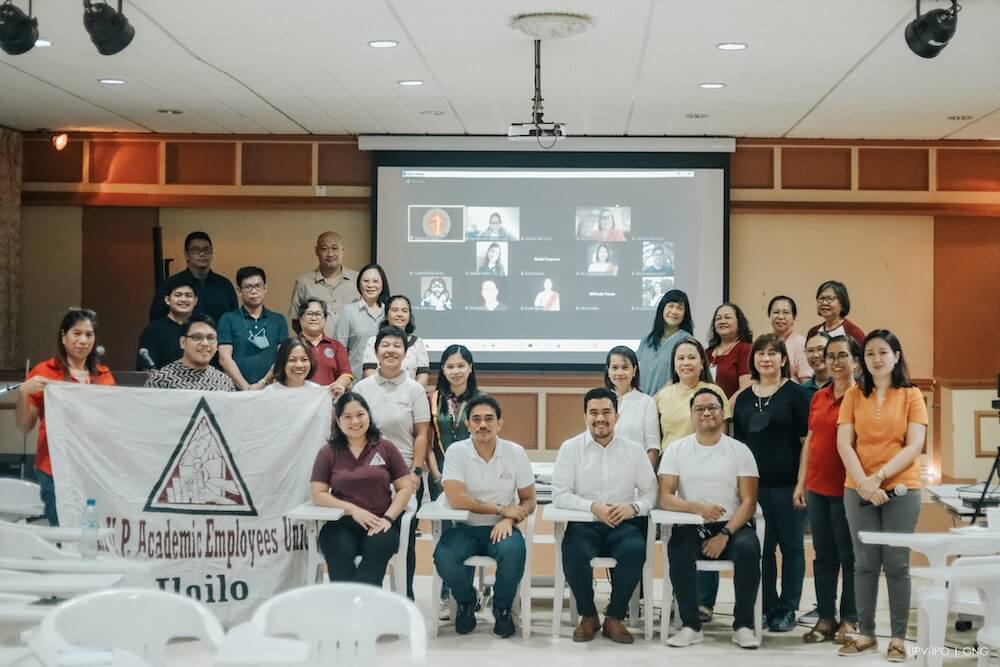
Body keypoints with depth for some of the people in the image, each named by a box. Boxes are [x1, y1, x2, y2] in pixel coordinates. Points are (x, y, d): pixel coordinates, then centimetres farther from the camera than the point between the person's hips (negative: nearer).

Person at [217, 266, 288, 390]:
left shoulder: (279, 320, 14)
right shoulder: (228, 320, 10)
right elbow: (225, 358, 2)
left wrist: (263, 383, -7)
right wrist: (245, 387, -9)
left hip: (270, 388, 1)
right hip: (237, 390, -1)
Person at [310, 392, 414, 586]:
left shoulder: (385, 448, 10)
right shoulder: (328, 453, 10)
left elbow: (405, 488, 9)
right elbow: (317, 494, 3)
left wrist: (388, 517, -8)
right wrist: (353, 509, -10)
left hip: (379, 523, 0)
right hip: (341, 524, 0)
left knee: (377, 548, -34)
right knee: (340, 552, -33)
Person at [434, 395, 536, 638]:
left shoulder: (515, 452, -1)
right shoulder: (456, 451, -6)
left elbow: (528, 501, 4)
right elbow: (456, 499, -17)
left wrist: (509, 520, -17)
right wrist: (501, 509, -14)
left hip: (501, 528, 0)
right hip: (465, 528, 0)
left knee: (513, 552, -33)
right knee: (443, 556, -30)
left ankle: (502, 608, -2)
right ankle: (466, 603, 5)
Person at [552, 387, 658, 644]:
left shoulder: (634, 450, 8)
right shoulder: (570, 448, 3)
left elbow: (650, 491, 8)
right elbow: (560, 494, -4)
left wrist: (633, 507, -14)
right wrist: (593, 507, -18)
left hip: (623, 525, 1)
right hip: (584, 524, -1)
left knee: (635, 550, -33)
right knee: (575, 554, -33)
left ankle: (615, 618, -11)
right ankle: (588, 616, -4)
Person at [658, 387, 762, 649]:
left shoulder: (740, 450, 5)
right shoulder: (676, 449, 7)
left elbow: (749, 502, -1)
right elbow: (665, 498, -1)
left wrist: (725, 534, -16)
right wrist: (698, 507, -20)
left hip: (732, 526, 0)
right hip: (690, 528, 0)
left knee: (748, 548, -32)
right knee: (679, 552, -33)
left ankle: (743, 625, -16)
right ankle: (691, 626, -17)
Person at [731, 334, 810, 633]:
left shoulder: (795, 394, -2)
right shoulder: (743, 398, 12)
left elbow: (806, 440, -5)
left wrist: (803, 482, -11)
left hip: (787, 483, -4)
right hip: (753, 482, 4)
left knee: (791, 546, 3)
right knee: (760, 547, 6)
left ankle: (787, 610, 11)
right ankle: (767, 607, 17)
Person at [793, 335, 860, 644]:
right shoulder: (818, 397, 11)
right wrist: (801, 482, 13)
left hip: (846, 489, -6)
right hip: (817, 488, 6)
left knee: (849, 555, 4)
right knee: (823, 555, 11)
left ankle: (850, 620, 14)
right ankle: (825, 618, 19)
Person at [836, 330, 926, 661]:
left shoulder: (911, 395, 2)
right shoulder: (853, 396, 7)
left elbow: (914, 447, -6)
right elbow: (844, 444, -1)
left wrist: (880, 476, -15)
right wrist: (863, 482, -15)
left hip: (901, 489, -2)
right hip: (858, 490, 2)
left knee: (897, 563, 0)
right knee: (865, 563, 5)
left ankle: (898, 638, 7)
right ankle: (866, 634, 12)